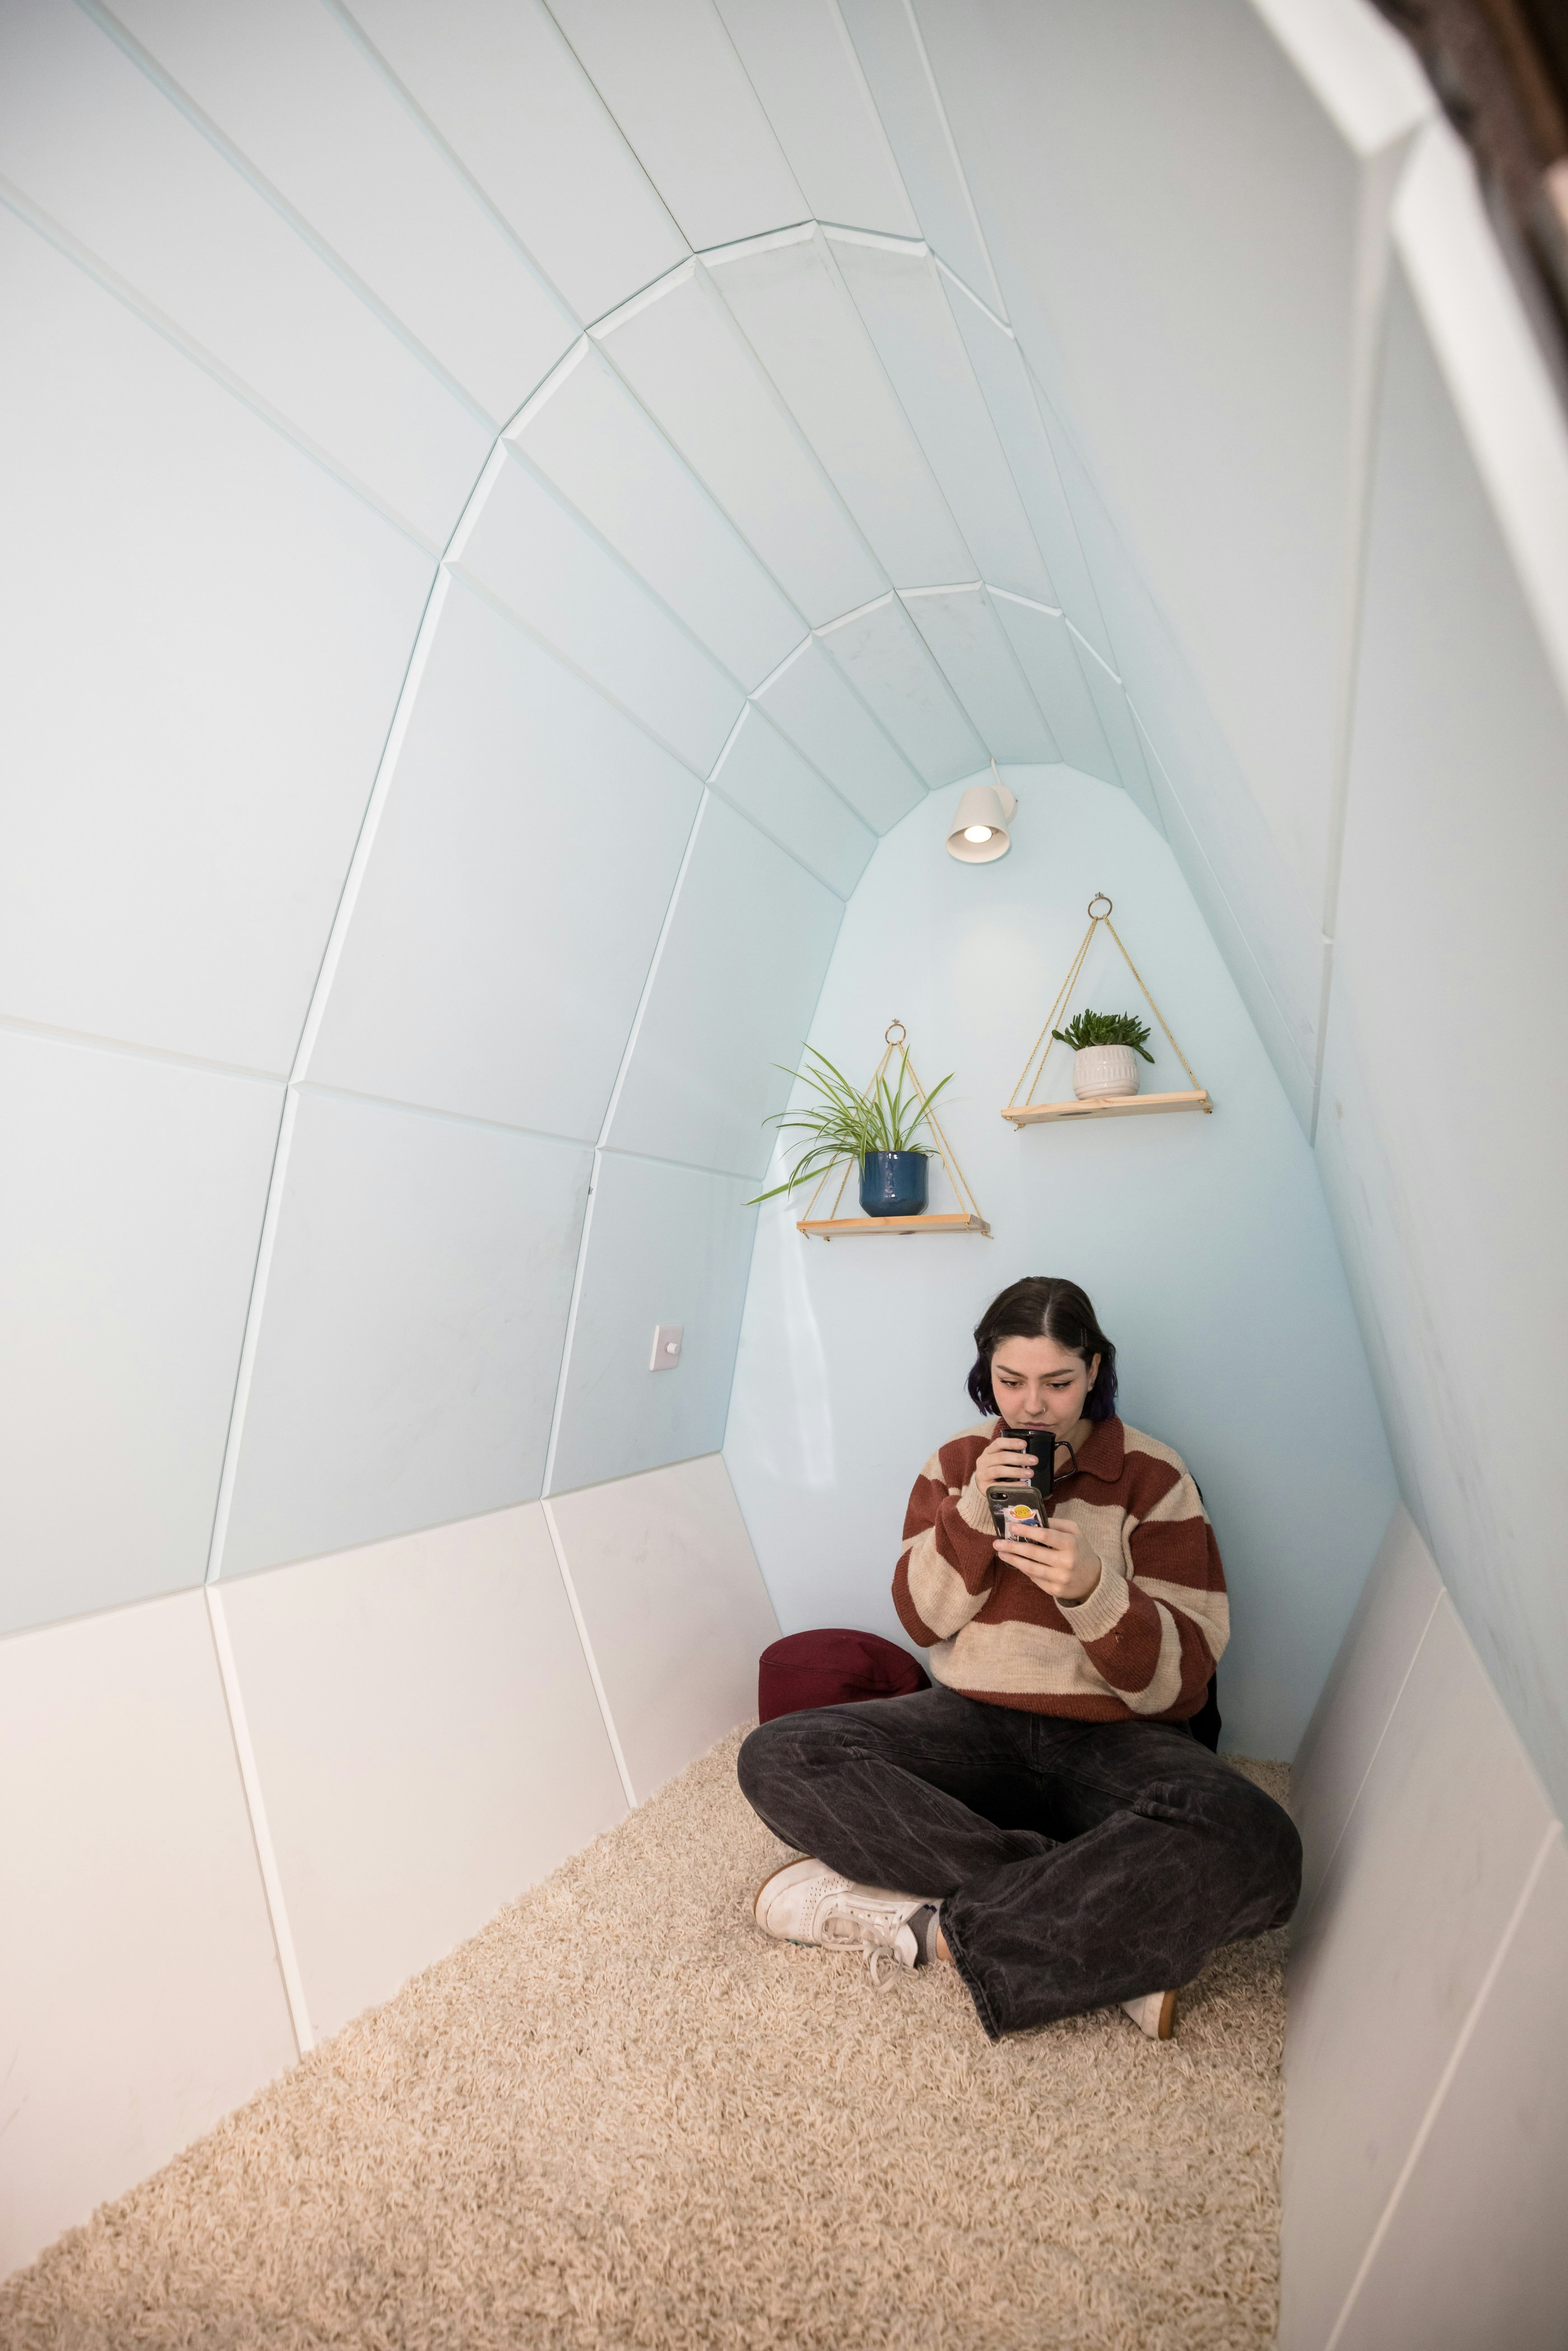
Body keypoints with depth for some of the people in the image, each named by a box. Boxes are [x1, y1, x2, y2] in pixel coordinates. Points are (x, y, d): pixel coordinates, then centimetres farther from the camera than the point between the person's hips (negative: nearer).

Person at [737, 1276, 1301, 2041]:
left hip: (1113, 1739, -2)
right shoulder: (958, 1463, 4)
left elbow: (1181, 1678, -7)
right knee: (775, 1759, -22)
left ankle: (932, 1926, -23)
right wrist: (975, 1512, -16)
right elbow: (922, 1620, -1)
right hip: (972, 1724, 2)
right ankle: (1097, 1934, -21)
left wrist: (1092, 1590, -27)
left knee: (1255, 1846, -34)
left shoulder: (1153, 1476, -3)